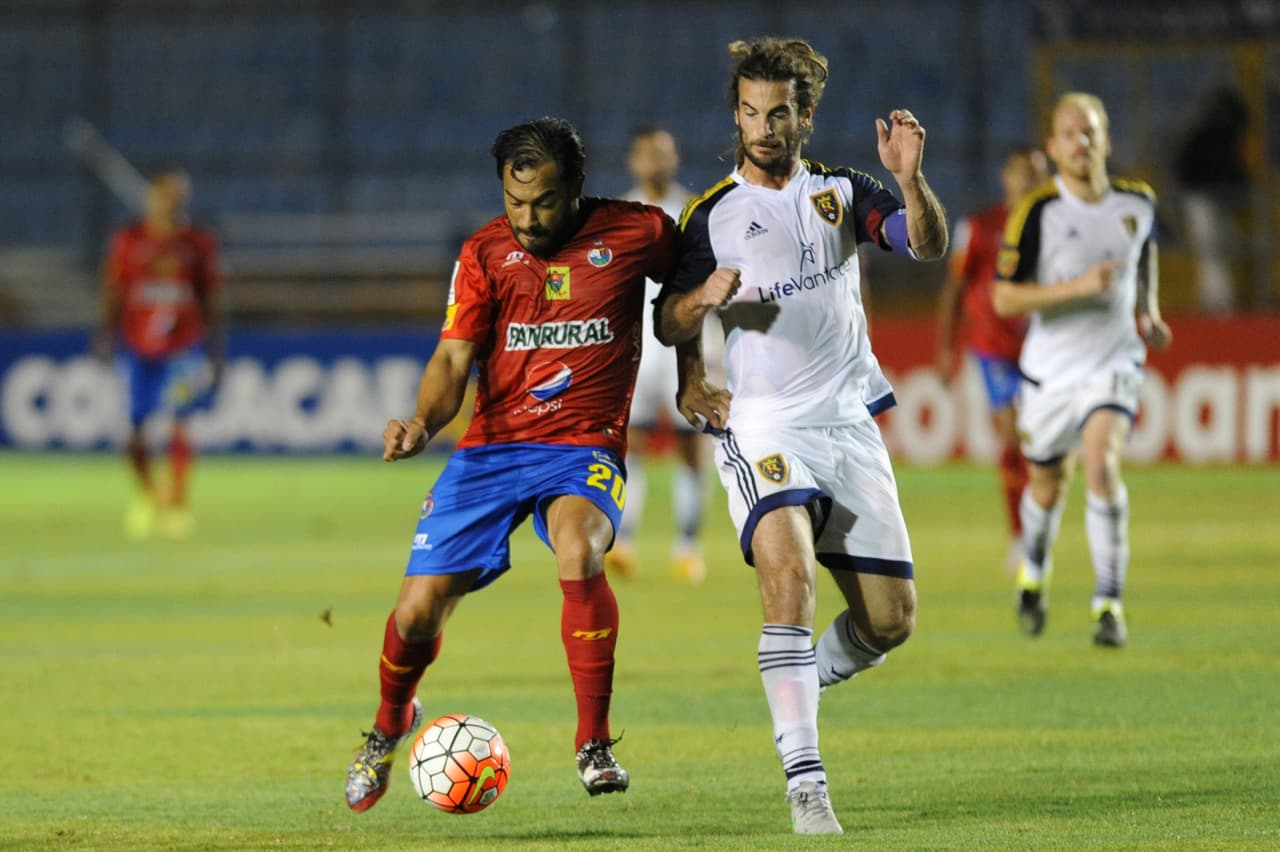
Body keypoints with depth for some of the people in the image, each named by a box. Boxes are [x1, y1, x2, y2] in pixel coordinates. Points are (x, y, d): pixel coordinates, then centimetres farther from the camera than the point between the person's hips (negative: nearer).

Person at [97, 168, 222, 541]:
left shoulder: (199, 243, 4)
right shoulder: (129, 241, 1)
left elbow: (209, 300, 9)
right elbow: (113, 292, 5)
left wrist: (214, 350, 7)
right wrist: (108, 334, -7)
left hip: (183, 346, 0)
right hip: (137, 348, 0)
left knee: (178, 424, -11)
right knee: (135, 429, -1)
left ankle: (177, 506, -3)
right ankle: (147, 495, 24)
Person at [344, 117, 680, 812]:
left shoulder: (636, 234, -3)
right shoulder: (485, 253, 1)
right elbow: (454, 358, -4)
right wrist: (422, 422, -24)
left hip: (584, 448, -2)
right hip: (491, 446, 2)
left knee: (578, 550, -35)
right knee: (419, 610, -4)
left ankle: (594, 746, -23)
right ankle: (390, 724, 31)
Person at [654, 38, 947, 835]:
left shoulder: (841, 191, 8)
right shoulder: (712, 214, 4)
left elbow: (929, 245, -5)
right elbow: (669, 322, 7)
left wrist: (910, 178, -24)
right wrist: (703, 299, -15)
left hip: (849, 424, 3)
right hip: (763, 427, -3)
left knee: (891, 618, 2)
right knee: (790, 575, -27)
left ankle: (796, 685, 33)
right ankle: (806, 783, -29)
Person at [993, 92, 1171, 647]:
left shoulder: (1137, 202, -2)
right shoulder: (1037, 212, -14)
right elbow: (1004, 298, -16)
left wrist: (1148, 310, 10)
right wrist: (1078, 286, -25)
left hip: (1114, 363, 1)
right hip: (1049, 369, -1)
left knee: (1101, 462, -23)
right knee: (1048, 485, 13)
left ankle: (1109, 603, -18)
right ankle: (1034, 570, 46)